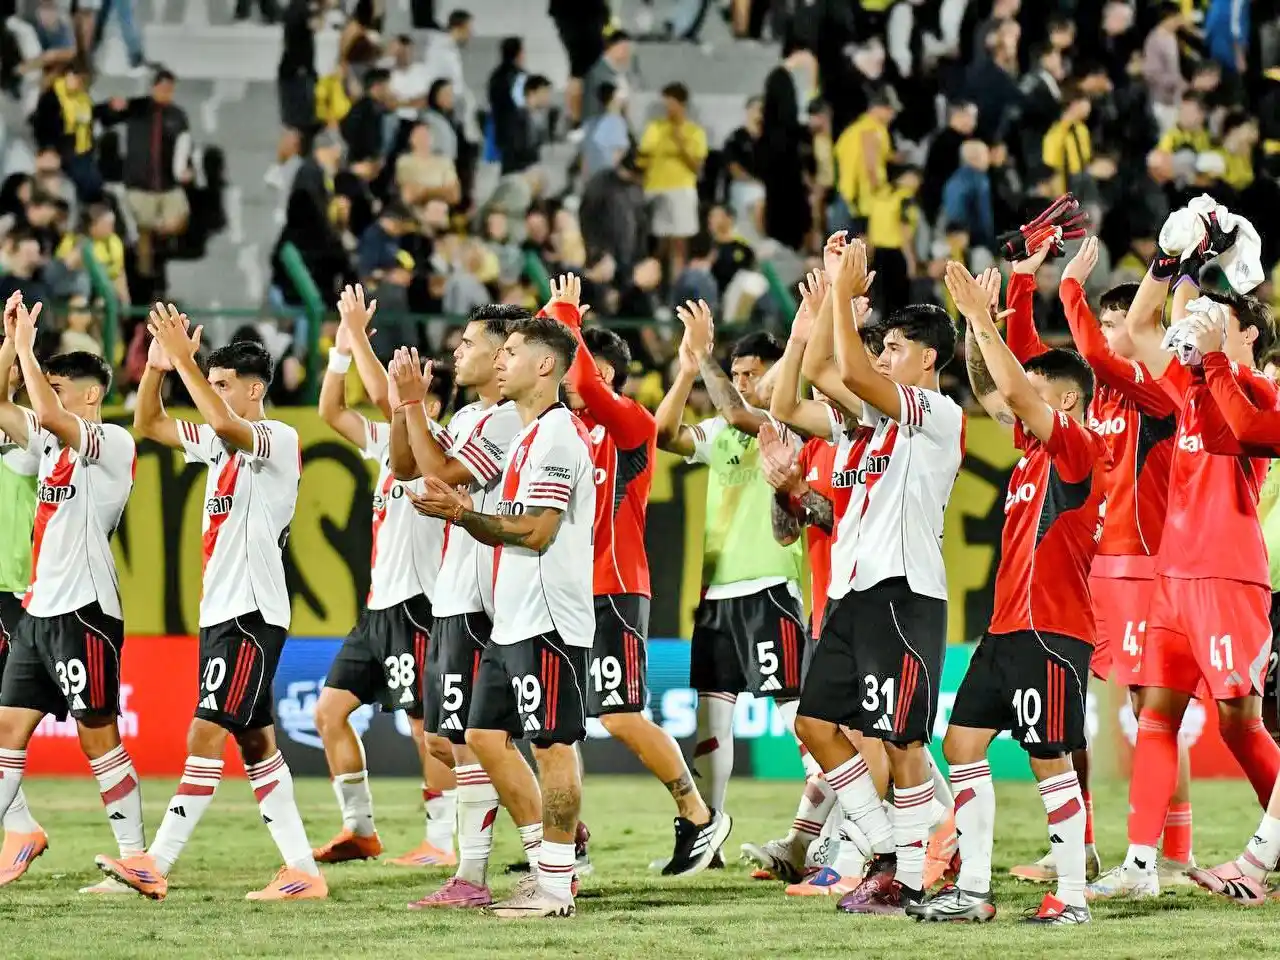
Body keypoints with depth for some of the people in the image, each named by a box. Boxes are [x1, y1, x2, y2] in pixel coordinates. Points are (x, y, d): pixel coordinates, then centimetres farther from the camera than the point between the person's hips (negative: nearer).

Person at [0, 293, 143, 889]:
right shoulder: (50, 441, 15)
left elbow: (48, 413, -25)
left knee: (98, 736, -7)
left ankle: (135, 856, -4)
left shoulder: (111, 443, -9)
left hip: (85, 611, -9)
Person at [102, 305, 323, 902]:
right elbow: (148, 425, 18)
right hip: (221, 608, 10)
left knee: (206, 734, -11)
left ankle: (156, 864, -14)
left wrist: (185, 360, -27)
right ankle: (302, 871, 9)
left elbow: (224, 425, -31)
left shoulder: (278, 439, -10)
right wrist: (157, 364, 3)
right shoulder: (222, 442, 16)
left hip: (252, 611, -10)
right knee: (254, 741, 8)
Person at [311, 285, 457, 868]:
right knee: (330, 710, 8)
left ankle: (441, 841, -1)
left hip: (416, 604, -9)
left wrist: (359, 334, -16)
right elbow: (331, 411, 16)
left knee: (425, 727, -6)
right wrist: (343, 346, 7)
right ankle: (359, 830, 14)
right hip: (378, 605, 9)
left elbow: (383, 395, -24)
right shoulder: (391, 442, 15)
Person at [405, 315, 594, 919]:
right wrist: (464, 513, 7)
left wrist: (463, 513, -14)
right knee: (486, 736, 12)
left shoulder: (558, 434, -12)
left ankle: (556, 886, -4)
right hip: (514, 620, 11)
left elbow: (535, 531, -18)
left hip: (547, 620, -11)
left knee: (553, 744, -7)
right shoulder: (528, 436, 19)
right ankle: (546, 861, 17)